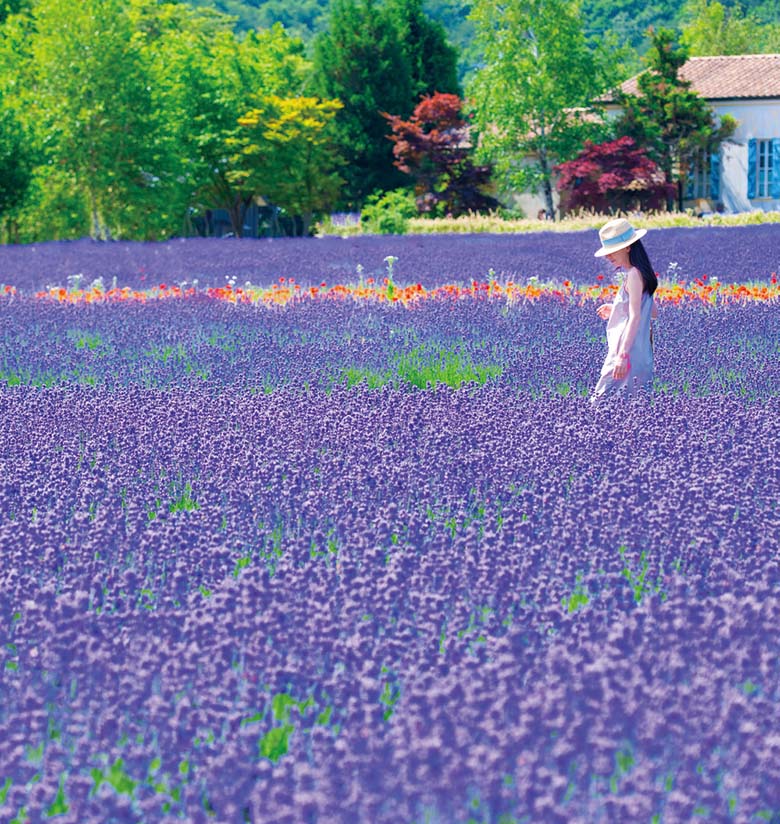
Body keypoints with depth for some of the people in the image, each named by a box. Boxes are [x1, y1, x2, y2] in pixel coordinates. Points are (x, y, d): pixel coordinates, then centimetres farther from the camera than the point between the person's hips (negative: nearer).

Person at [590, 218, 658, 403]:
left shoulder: (633, 275, -14)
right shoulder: (637, 273, 16)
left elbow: (635, 317, -21)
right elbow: (653, 311, 22)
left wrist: (623, 355, -27)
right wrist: (615, 309, 22)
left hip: (628, 352, -10)